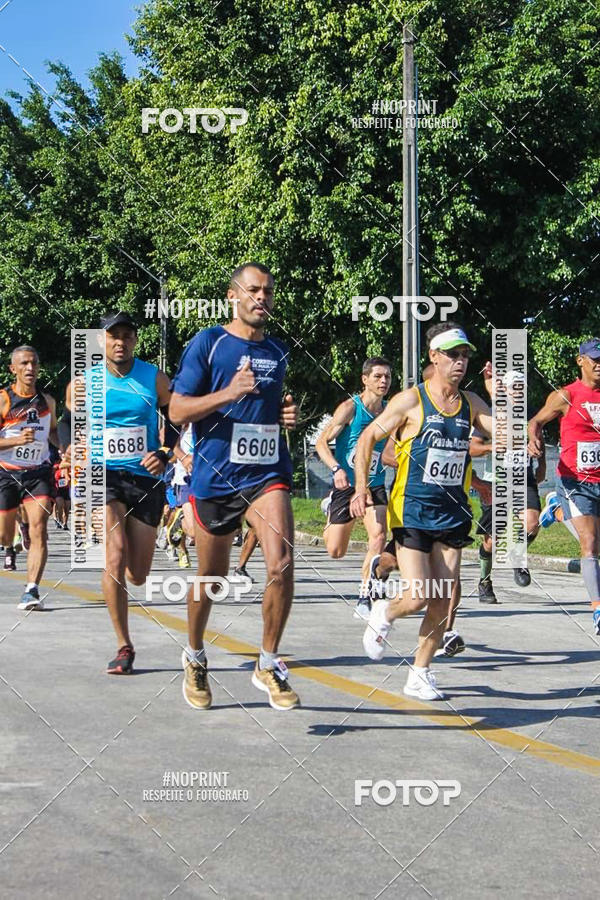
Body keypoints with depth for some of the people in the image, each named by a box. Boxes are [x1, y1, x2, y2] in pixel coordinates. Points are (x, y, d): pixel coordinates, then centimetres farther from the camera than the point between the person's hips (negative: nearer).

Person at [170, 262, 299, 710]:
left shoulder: (278, 351, 13)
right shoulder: (207, 343, -3)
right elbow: (178, 410, -6)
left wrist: (287, 415, 6)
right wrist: (228, 393, -20)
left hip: (268, 474, 3)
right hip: (215, 476, -3)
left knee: (281, 565, -17)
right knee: (211, 578, 10)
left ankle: (269, 664, 0)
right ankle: (195, 658, 36)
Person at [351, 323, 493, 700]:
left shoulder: (471, 403, 6)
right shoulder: (411, 401, -7)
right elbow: (368, 438, -1)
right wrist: (361, 487, -10)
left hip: (452, 514, 4)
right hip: (412, 512, -4)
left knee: (442, 604, 3)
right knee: (418, 597, -11)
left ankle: (420, 675, 17)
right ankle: (384, 614, 23)